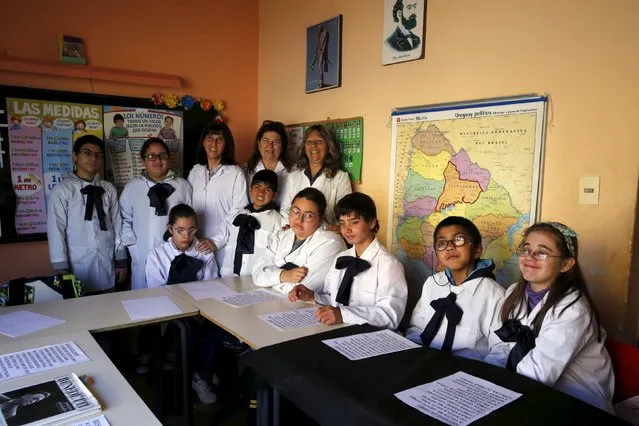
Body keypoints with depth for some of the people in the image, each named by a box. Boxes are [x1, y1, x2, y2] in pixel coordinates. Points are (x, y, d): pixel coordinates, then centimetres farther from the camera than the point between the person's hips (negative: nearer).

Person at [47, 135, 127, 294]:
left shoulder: (109, 189, 6)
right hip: (78, 267, -3)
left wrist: (121, 261, 7)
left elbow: (117, 225, 8)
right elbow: (56, 230, -5)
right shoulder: (62, 190, -4)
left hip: (107, 267, 3)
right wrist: (62, 270, -7)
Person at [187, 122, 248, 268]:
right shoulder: (195, 171, 9)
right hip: (197, 247, 4)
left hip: (224, 247, -4)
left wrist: (217, 241, -14)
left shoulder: (236, 174, -7)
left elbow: (237, 213, -9)